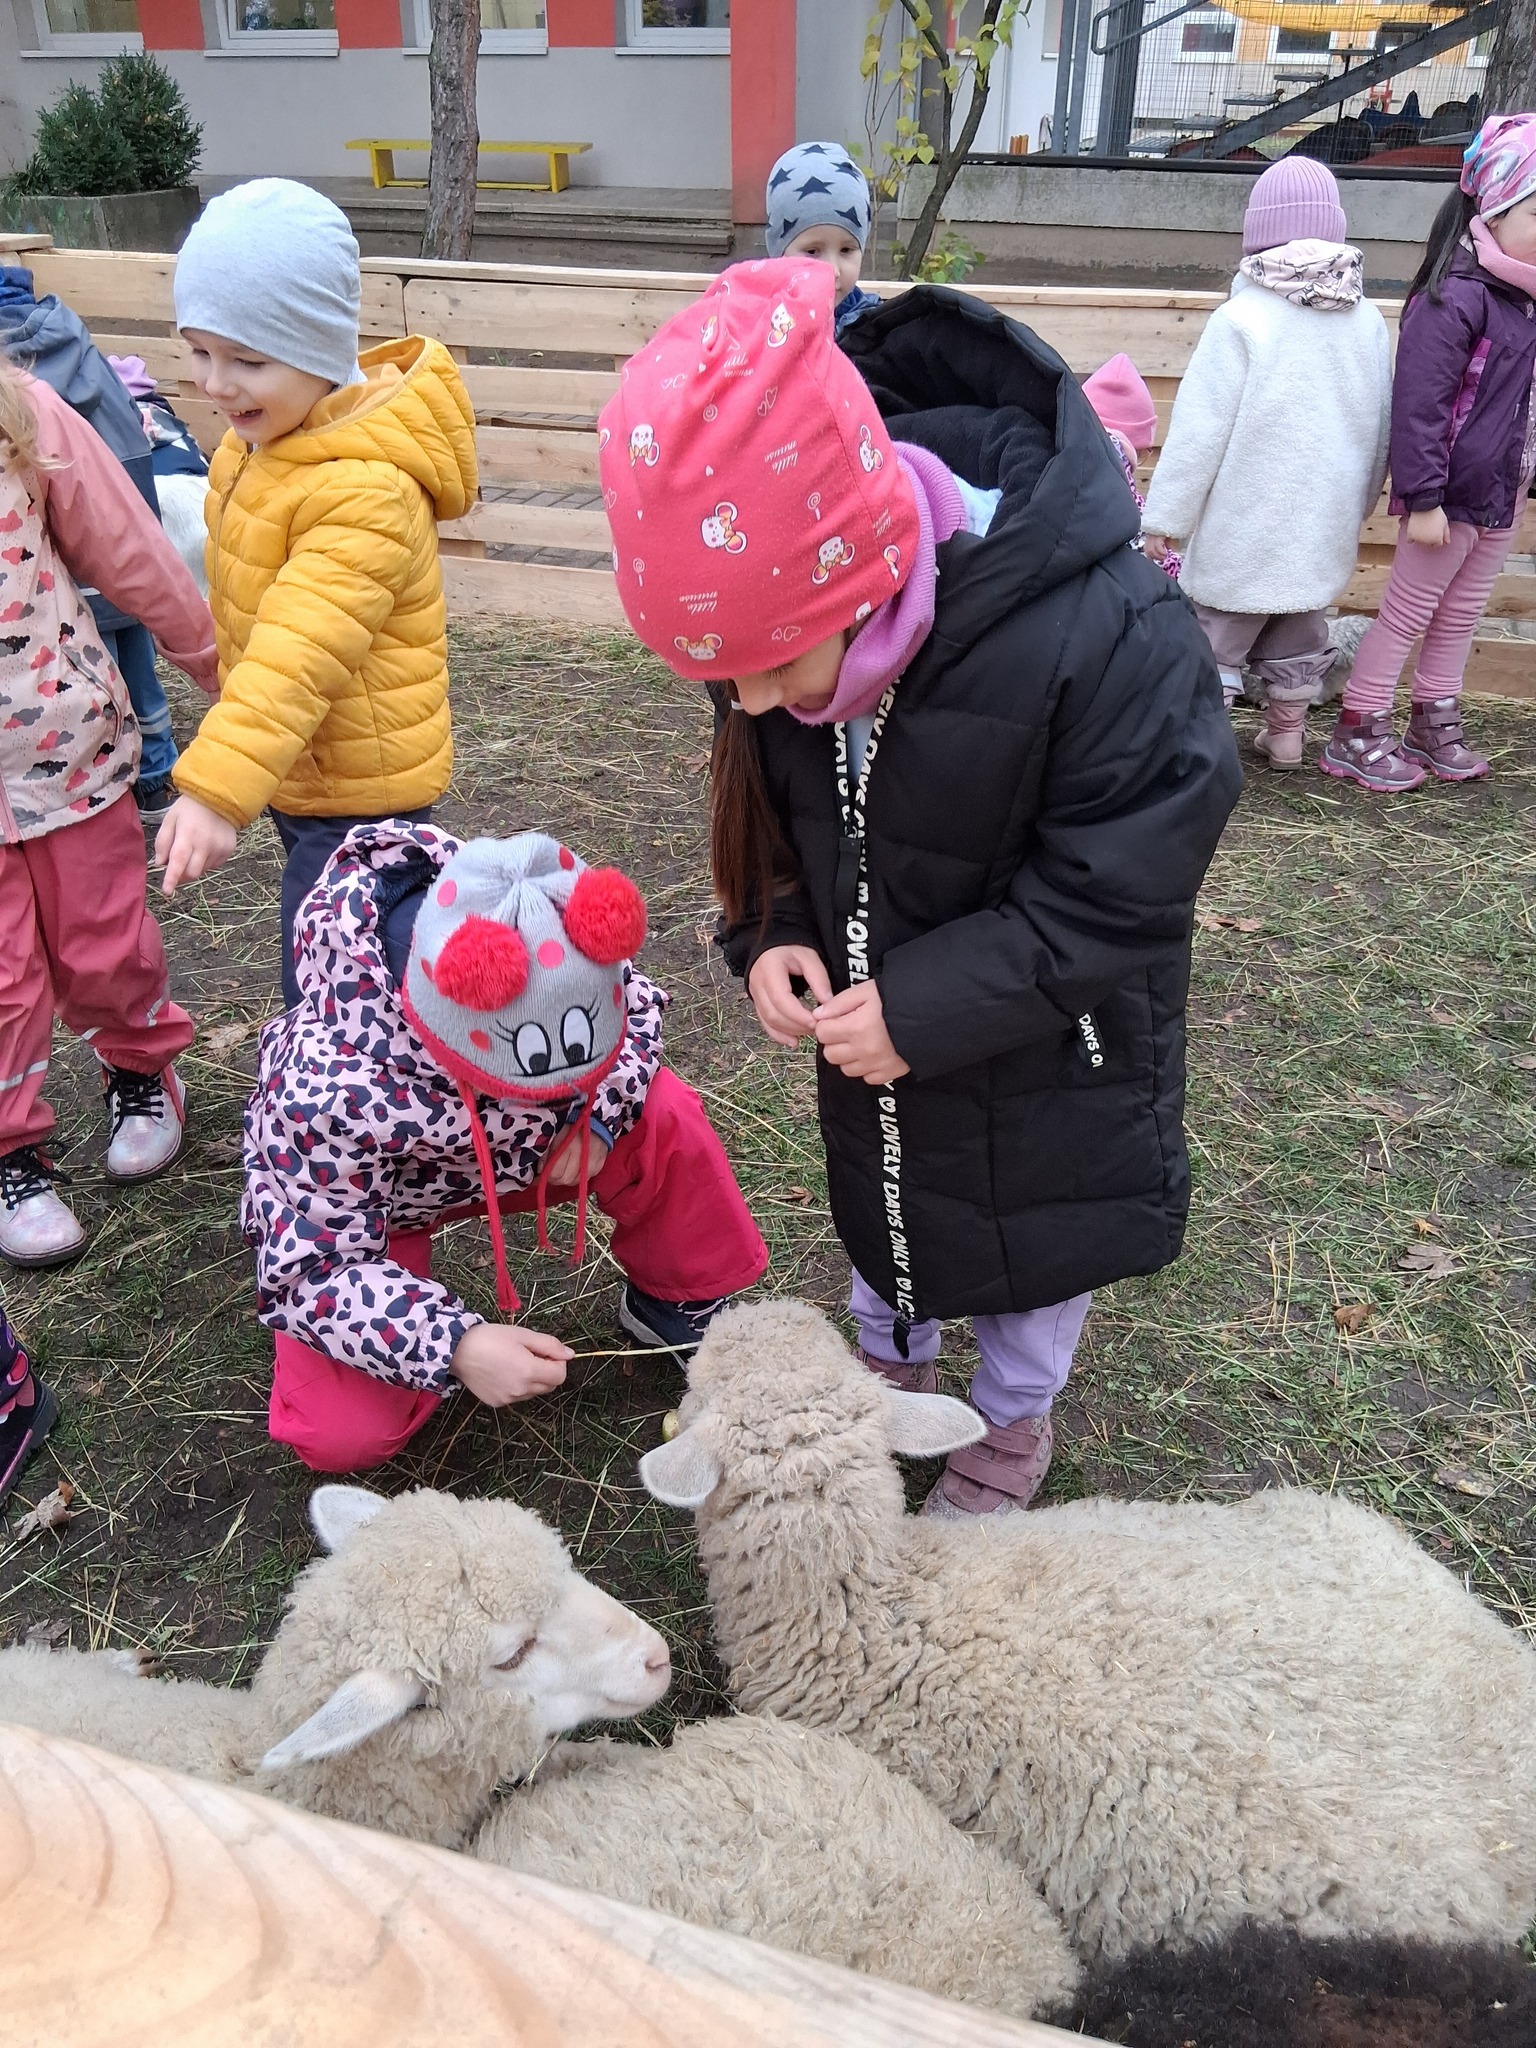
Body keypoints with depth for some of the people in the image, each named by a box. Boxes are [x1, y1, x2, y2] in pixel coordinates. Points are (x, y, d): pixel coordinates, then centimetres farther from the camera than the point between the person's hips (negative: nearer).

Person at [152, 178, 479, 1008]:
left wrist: (217, 788, -44)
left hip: (354, 791, -9)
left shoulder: (365, 491, -28)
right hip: (300, 772, 10)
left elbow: (299, 657, -37)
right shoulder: (271, 434, 3)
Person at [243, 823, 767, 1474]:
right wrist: (453, 1346, -45)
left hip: (509, 1145, 4)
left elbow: (638, 1006, -6)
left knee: (664, 1117, -21)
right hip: (346, 1202, -3)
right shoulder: (329, 1086, -42)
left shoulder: (554, 958, -29)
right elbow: (313, 1272, -32)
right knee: (344, 1437, -21)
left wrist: (598, 1115, -24)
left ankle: (678, 1299, 5)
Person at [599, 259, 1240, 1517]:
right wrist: (773, 934, -17)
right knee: (881, 1200, 27)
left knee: (1036, 1230, 20)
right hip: (875, 1011, 5)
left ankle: (1015, 1423, 50)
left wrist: (927, 1005, -30)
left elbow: (1119, 887, -28)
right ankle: (893, 1368, 58)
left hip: (1045, 1047, -4)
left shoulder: (1108, 635, -39)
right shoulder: (782, 607, -19)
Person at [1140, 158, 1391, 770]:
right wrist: (1355, 504, 25)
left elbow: (1199, 429, -14)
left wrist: (1165, 515, -8)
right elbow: (1380, 428, 12)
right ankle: (1286, 734, 28)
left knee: (1218, 628, 5)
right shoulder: (1367, 321, 3)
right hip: (1326, 519, 5)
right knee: (1302, 625, 19)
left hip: (1246, 519, -5)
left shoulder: (1241, 318, -14)